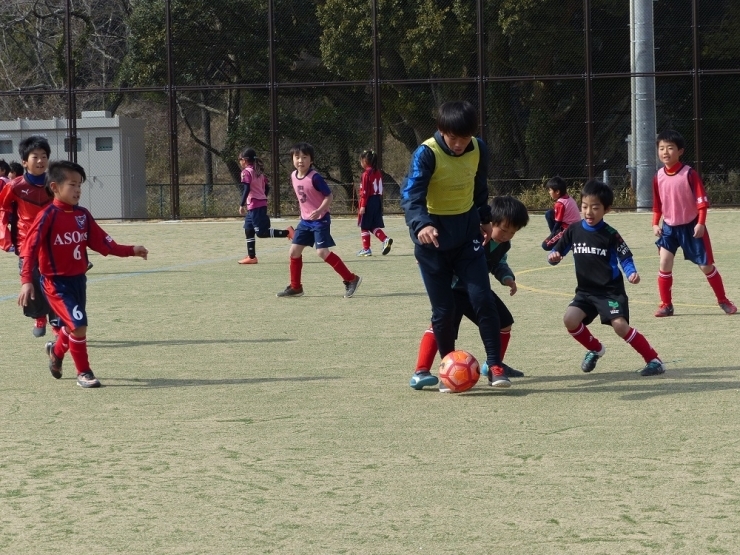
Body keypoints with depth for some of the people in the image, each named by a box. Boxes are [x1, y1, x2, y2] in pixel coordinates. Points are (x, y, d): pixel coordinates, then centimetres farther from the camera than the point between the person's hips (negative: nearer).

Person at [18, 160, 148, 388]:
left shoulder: (82, 215, 3)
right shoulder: (48, 215, -16)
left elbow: (102, 242, 5)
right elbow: (30, 247, -19)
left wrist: (131, 250, -5)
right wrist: (27, 280, -28)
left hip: (78, 279, 7)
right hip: (56, 282, -7)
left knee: (73, 326, 21)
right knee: (79, 325, -15)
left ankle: (56, 350, 54)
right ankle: (83, 373, 3)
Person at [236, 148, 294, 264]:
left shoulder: (246, 172, -9)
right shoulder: (259, 172, 14)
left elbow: (246, 189, -19)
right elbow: (267, 187, 16)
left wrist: (242, 205, -18)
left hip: (254, 206, -9)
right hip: (262, 203, 9)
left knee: (261, 232, -9)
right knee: (248, 230, 14)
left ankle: (287, 232, -15)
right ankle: (251, 257, 15)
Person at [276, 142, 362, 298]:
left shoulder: (314, 178, -18)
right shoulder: (293, 176, 4)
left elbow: (329, 196, -17)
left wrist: (319, 211, -30)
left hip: (320, 219, -8)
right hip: (305, 220, 8)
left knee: (322, 252, -16)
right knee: (294, 251, 5)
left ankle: (351, 279, -7)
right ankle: (295, 287, 19)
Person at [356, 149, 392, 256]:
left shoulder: (366, 173, -13)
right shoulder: (378, 173, 9)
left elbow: (365, 191, -16)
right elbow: (381, 190, 12)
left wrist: (363, 206, -15)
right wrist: (381, 205, 16)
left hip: (369, 202, -7)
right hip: (377, 201, 7)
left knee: (364, 226, 5)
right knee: (374, 226, 14)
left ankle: (366, 249, 8)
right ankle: (386, 239, -7)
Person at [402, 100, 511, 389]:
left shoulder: (478, 150, -4)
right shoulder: (427, 154, -20)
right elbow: (411, 195, -31)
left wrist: (485, 218, 19)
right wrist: (421, 224, -47)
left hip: (467, 231, 3)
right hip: (434, 236, -3)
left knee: (483, 299, -8)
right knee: (443, 309, 0)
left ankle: (495, 366, -4)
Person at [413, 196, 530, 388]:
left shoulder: (503, 244, -5)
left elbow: (499, 264, 12)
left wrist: (507, 278, -5)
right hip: (454, 288, -8)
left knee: (504, 322, 16)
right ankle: (421, 372, -33)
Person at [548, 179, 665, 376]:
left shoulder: (610, 234, -10)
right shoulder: (573, 231, 0)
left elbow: (625, 258, -7)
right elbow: (556, 253, 5)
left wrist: (632, 273, -27)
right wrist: (553, 257, -19)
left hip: (611, 290, -4)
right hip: (585, 290, 4)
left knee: (620, 325, -21)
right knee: (570, 320, -15)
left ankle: (654, 360, -7)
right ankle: (595, 349, 14)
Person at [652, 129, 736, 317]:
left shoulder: (689, 174, -15)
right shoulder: (658, 177, -2)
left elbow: (702, 201, -15)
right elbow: (657, 204, 10)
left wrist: (701, 223, -22)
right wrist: (655, 224, 1)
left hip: (691, 226, -3)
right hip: (669, 227, 3)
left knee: (706, 266, 4)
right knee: (665, 262, -10)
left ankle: (723, 301, 20)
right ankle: (666, 305, -1)